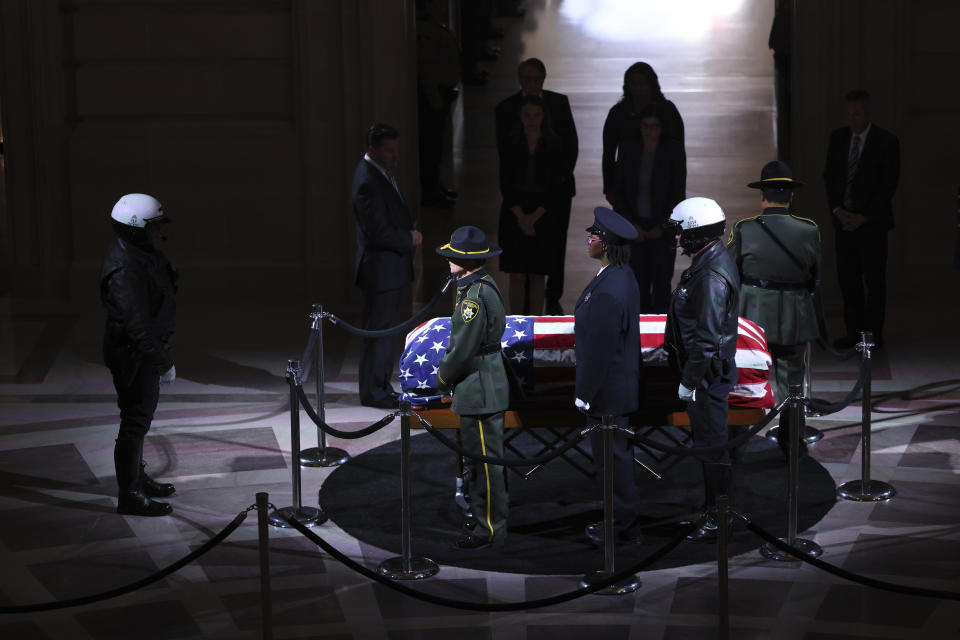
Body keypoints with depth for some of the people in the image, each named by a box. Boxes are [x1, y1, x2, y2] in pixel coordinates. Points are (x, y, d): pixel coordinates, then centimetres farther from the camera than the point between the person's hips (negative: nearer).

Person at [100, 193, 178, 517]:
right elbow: (138, 323, -30)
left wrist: (161, 354, 24)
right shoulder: (125, 269, -28)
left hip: (143, 348, 11)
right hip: (133, 355, -11)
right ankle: (130, 496, 7)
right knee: (135, 421, -2)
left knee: (141, 416, 22)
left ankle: (138, 478, 38)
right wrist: (163, 362, -26)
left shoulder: (141, 253, 5)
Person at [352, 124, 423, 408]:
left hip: (391, 268, 10)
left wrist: (409, 234, 6)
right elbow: (379, 233, -24)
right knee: (378, 330, -2)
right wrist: (410, 239, -10)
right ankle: (372, 393, 7)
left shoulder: (381, 173, 10)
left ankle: (382, 387, 27)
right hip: (380, 270, -10)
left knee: (388, 329, 17)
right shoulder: (367, 182, -22)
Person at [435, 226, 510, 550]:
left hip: (479, 390, -11)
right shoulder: (483, 285, 10)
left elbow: (464, 349, -21)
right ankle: (486, 519, 29)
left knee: (485, 459, -3)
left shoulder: (476, 295, -23)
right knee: (479, 457, 19)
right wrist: (445, 365, 12)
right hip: (482, 386, 11)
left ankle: (490, 530, 4)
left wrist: (444, 375, -5)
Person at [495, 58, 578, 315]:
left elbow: (571, 141, 5)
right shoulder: (506, 108, -2)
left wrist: (563, 174, -5)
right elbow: (504, 150, -2)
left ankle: (553, 297, 16)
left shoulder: (559, 102, 4)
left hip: (557, 185, 2)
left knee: (557, 243, 5)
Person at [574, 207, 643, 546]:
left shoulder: (607, 292, -28)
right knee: (620, 453, 20)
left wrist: (584, 394, -15)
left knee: (613, 457, 3)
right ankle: (624, 517, 32)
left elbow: (599, 350, -25)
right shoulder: (623, 276, 4)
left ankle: (621, 525, 15)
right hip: (623, 385, 10)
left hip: (607, 390, -10)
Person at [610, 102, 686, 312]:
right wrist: (631, 224, -6)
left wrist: (661, 227, -7)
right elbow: (617, 191, 2)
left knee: (661, 282, -4)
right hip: (634, 227, 2)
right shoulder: (628, 148, 0)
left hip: (663, 227, -2)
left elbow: (678, 194, -3)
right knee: (638, 284, 1)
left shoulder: (673, 150, -5)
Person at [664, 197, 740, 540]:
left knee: (712, 444, -2)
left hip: (707, 373, -11)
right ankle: (711, 505, 32)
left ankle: (719, 518, 6)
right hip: (710, 371, 11)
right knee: (705, 441, 20)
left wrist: (689, 380, -20)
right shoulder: (712, 260, 9)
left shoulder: (712, 276, -25)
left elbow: (707, 337, -26)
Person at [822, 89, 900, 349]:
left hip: (872, 221, -4)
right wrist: (837, 210, -5)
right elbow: (829, 176, 10)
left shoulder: (887, 142, -7)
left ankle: (873, 335, 6)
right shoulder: (838, 137, 7)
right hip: (843, 220, 4)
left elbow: (889, 185, -9)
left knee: (874, 279, 0)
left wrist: (863, 217, -13)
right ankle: (854, 332, 12)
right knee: (848, 278, 5)